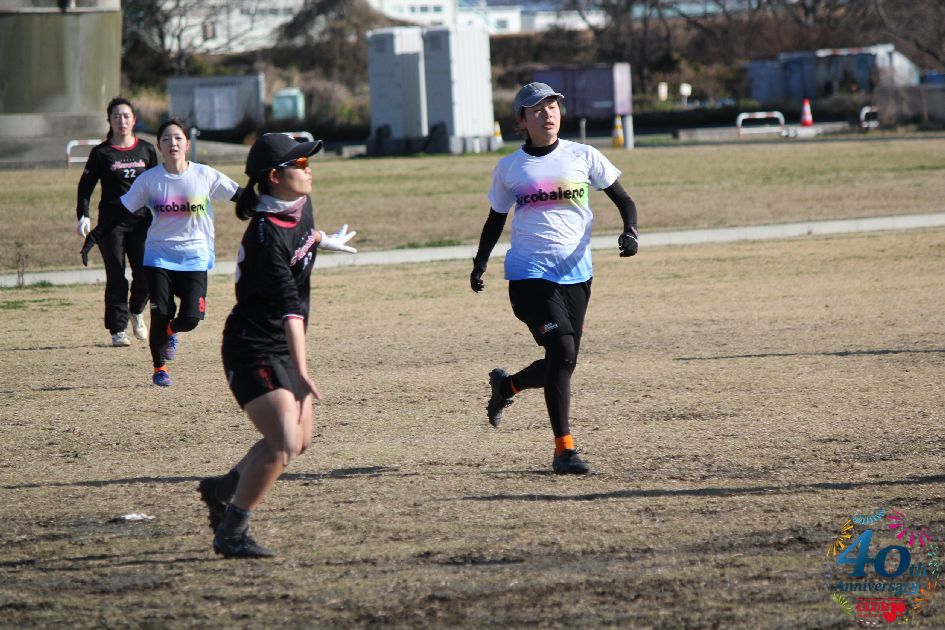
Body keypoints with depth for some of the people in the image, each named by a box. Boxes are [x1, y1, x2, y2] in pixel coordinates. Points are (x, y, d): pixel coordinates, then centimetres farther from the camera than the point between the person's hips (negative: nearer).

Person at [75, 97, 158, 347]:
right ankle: (118, 330, 3)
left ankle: (136, 311, 25)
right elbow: (85, 186, 3)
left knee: (144, 274, -5)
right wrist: (83, 216, -10)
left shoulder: (146, 150, 9)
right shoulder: (101, 153, 3)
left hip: (141, 220, 2)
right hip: (111, 223, -2)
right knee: (116, 277, -3)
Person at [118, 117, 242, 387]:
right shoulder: (149, 180, -3)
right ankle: (159, 367, 15)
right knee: (160, 315, -8)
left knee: (190, 318, -9)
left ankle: (169, 332, 28)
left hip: (195, 257, 0)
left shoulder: (205, 175, -4)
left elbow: (240, 196, 6)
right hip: (159, 256, 0)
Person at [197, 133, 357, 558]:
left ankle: (222, 489, 34)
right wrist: (301, 375, -36)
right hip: (254, 350, -10)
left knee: (299, 440, 15)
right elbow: (288, 308, -32)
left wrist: (324, 241, 51)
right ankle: (230, 534, -8)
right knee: (283, 442, -19)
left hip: (283, 348, 10)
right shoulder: (265, 236, -26)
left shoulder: (300, 206, 2)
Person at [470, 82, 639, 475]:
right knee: (563, 351, -20)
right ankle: (563, 449, -14)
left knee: (562, 364, 5)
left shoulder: (583, 157, 4)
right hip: (529, 273, -3)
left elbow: (623, 200, 10)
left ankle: (506, 385, 37)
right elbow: (495, 220, 17)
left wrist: (629, 233, -10)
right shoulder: (509, 169, 5)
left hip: (575, 274, 3)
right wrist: (481, 262, 2)